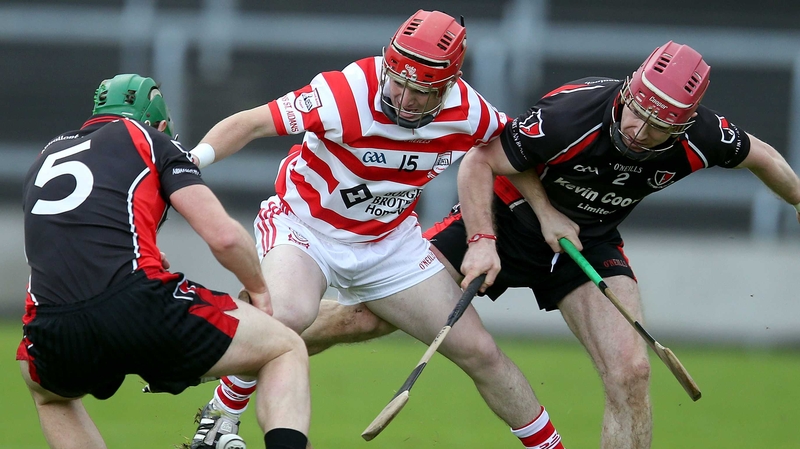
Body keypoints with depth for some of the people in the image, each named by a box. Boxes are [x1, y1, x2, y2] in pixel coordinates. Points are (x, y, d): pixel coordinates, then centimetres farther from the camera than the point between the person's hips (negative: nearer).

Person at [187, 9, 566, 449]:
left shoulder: (468, 113, -16)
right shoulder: (348, 95, -30)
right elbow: (249, 124, -28)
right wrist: (194, 159, -44)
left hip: (390, 240, 4)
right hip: (304, 225, -4)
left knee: (479, 353, 0)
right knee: (289, 314, -36)